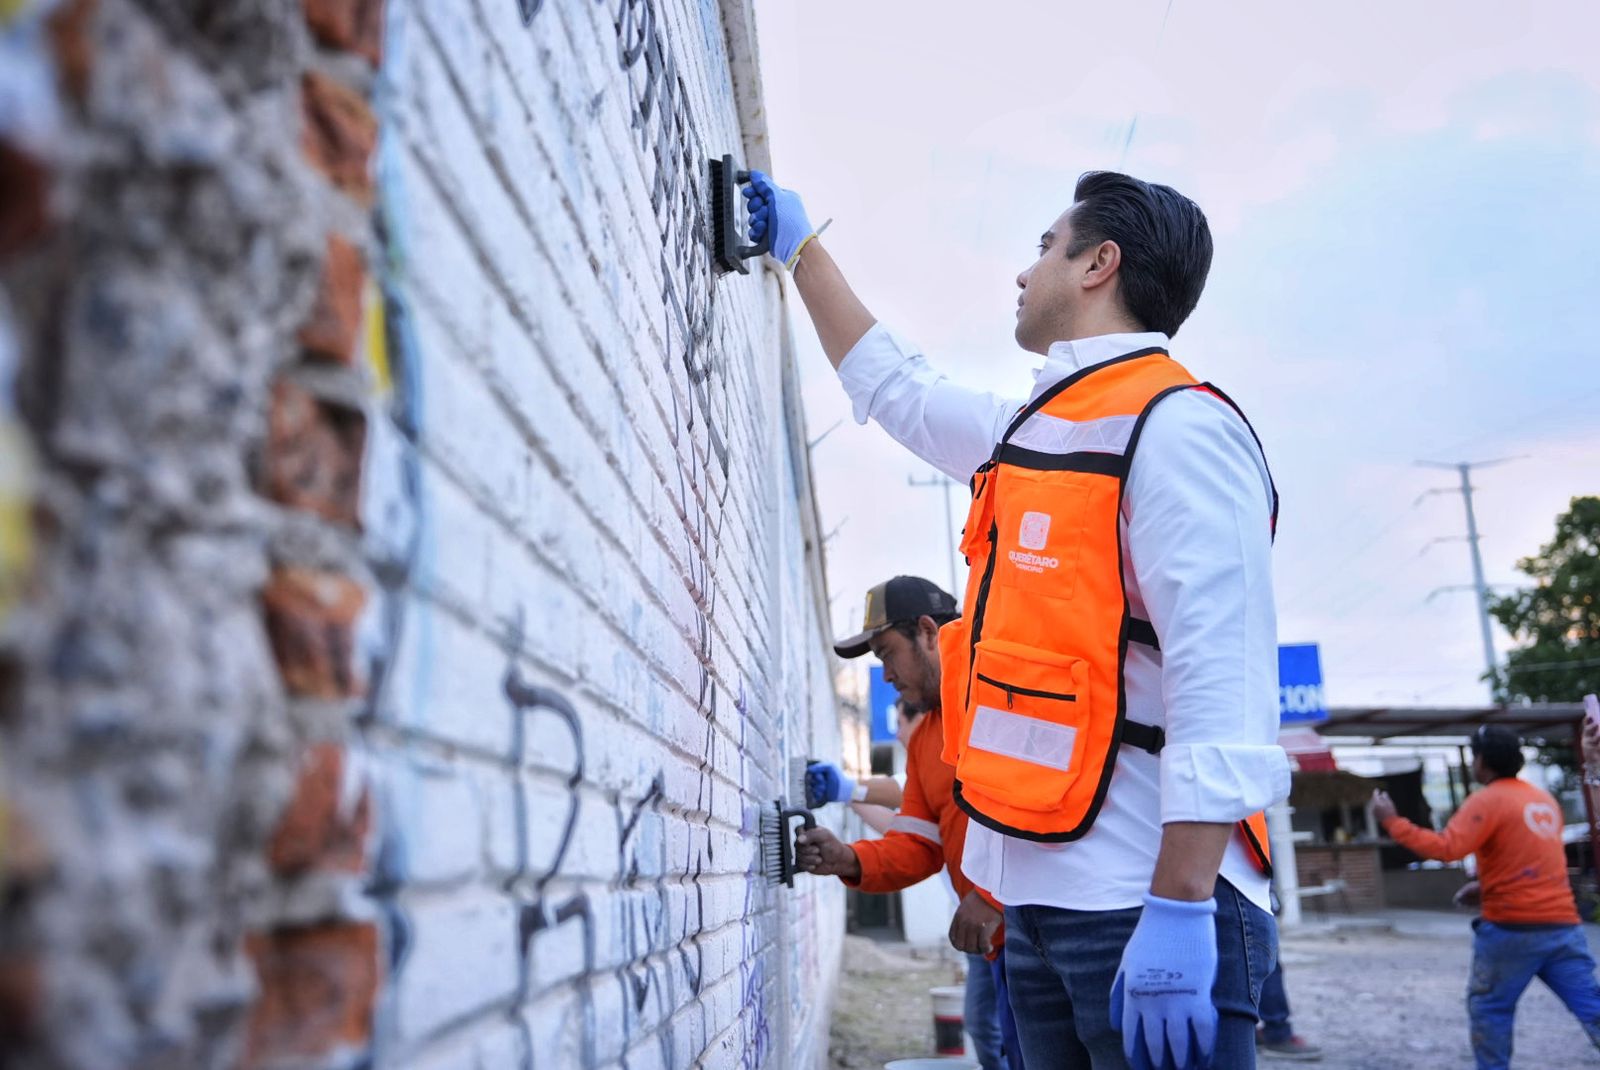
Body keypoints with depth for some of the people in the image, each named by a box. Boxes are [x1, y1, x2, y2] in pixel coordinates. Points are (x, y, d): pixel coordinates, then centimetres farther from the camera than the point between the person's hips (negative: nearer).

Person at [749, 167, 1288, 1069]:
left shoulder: (1176, 425, -10)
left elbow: (1220, 683, -20)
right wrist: (803, 248, 38)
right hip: (1046, 895, 9)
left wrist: (1181, 912, -25)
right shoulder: (1036, 432, 17)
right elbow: (892, 385, 33)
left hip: (1142, 903, -9)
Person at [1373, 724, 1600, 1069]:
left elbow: (1446, 848, -21)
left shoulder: (1487, 800, -10)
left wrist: (1392, 822, -16)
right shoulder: (1544, 799, 16)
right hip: (1563, 924, 7)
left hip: (1512, 928, -7)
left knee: (1488, 1008, 9)